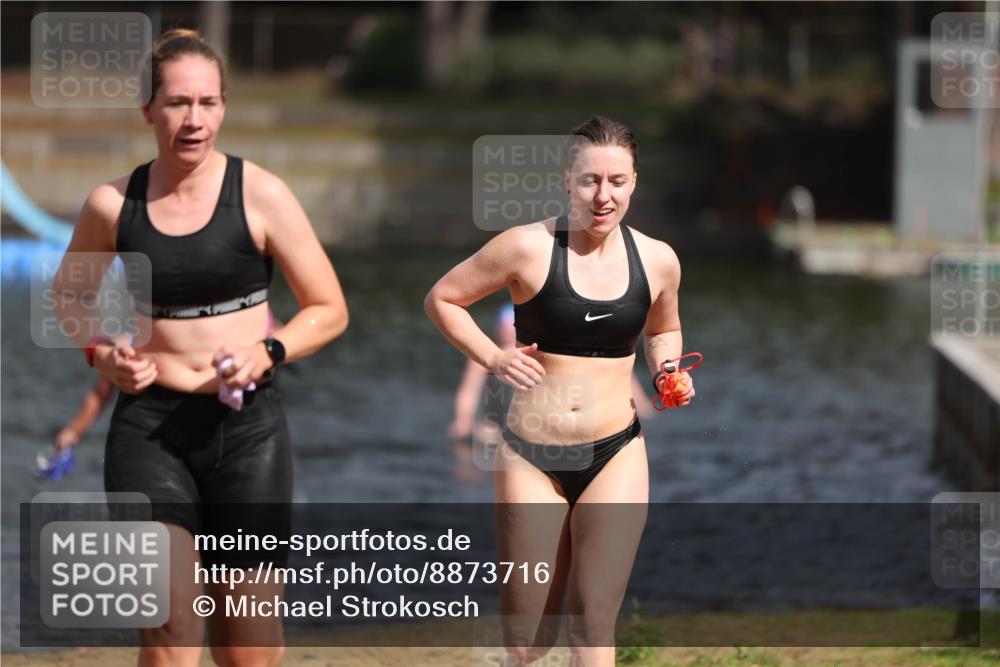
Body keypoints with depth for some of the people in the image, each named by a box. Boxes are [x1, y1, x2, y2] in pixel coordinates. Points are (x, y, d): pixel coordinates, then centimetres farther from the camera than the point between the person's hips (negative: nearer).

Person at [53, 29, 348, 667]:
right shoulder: (114, 204, 0)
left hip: (246, 423, 0)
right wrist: (101, 352, 0)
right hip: (149, 422, 0)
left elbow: (329, 310, 2)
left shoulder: (261, 195, -5)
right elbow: (71, 293, 20)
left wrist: (268, 352, -16)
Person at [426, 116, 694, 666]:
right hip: (531, 459, -1)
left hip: (615, 455, 1)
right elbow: (441, 299, 2)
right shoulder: (527, 248, -9)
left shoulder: (657, 261, 1)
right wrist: (493, 358, -11)